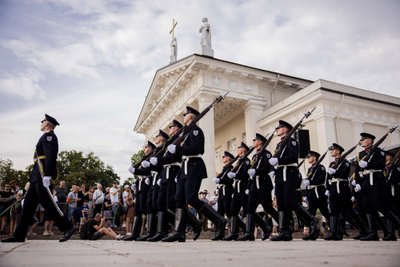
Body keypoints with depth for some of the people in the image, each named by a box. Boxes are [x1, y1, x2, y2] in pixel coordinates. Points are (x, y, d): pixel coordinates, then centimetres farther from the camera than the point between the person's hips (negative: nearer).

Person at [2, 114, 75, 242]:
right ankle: (19, 235, 14)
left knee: (47, 202, -11)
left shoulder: (49, 136, -7)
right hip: (37, 176, 10)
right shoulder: (47, 137, 23)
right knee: (28, 203, 9)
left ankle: (67, 228, -6)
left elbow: (51, 157, -19)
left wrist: (47, 175, -26)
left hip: (42, 174, -10)